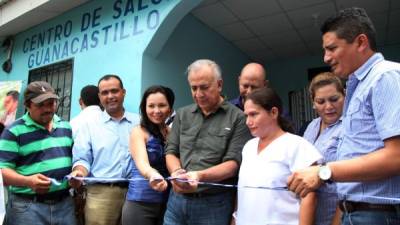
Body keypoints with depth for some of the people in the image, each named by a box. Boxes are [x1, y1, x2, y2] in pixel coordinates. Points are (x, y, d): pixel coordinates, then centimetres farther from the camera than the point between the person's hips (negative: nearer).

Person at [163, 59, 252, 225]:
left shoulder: (238, 118, -7)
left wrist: (200, 176, -26)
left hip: (213, 204, -3)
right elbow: (171, 152, 8)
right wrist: (177, 172, -12)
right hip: (176, 200, 4)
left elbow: (233, 163, -12)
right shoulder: (182, 115, 8)